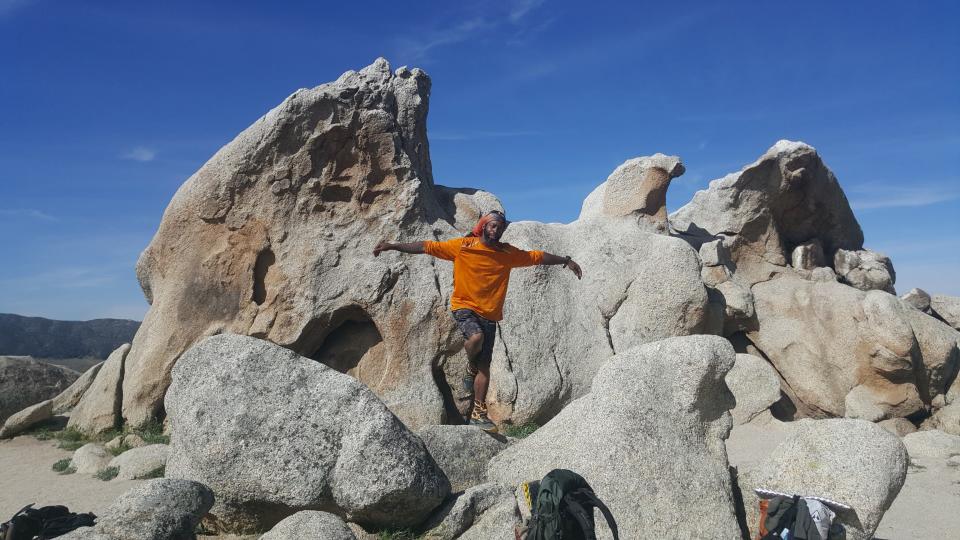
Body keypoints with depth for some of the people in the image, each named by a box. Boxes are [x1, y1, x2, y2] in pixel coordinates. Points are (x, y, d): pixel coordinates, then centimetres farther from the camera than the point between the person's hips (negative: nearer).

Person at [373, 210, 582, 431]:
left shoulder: (509, 253, 6)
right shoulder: (462, 246, -3)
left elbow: (537, 256, 15)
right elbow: (427, 247, -3)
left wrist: (566, 260, 14)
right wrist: (393, 246, -6)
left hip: (489, 314, 3)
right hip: (464, 307, -3)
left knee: (484, 366, 2)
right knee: (476, 337, -33)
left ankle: (478, 412, 14)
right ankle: (471, 365, 2)